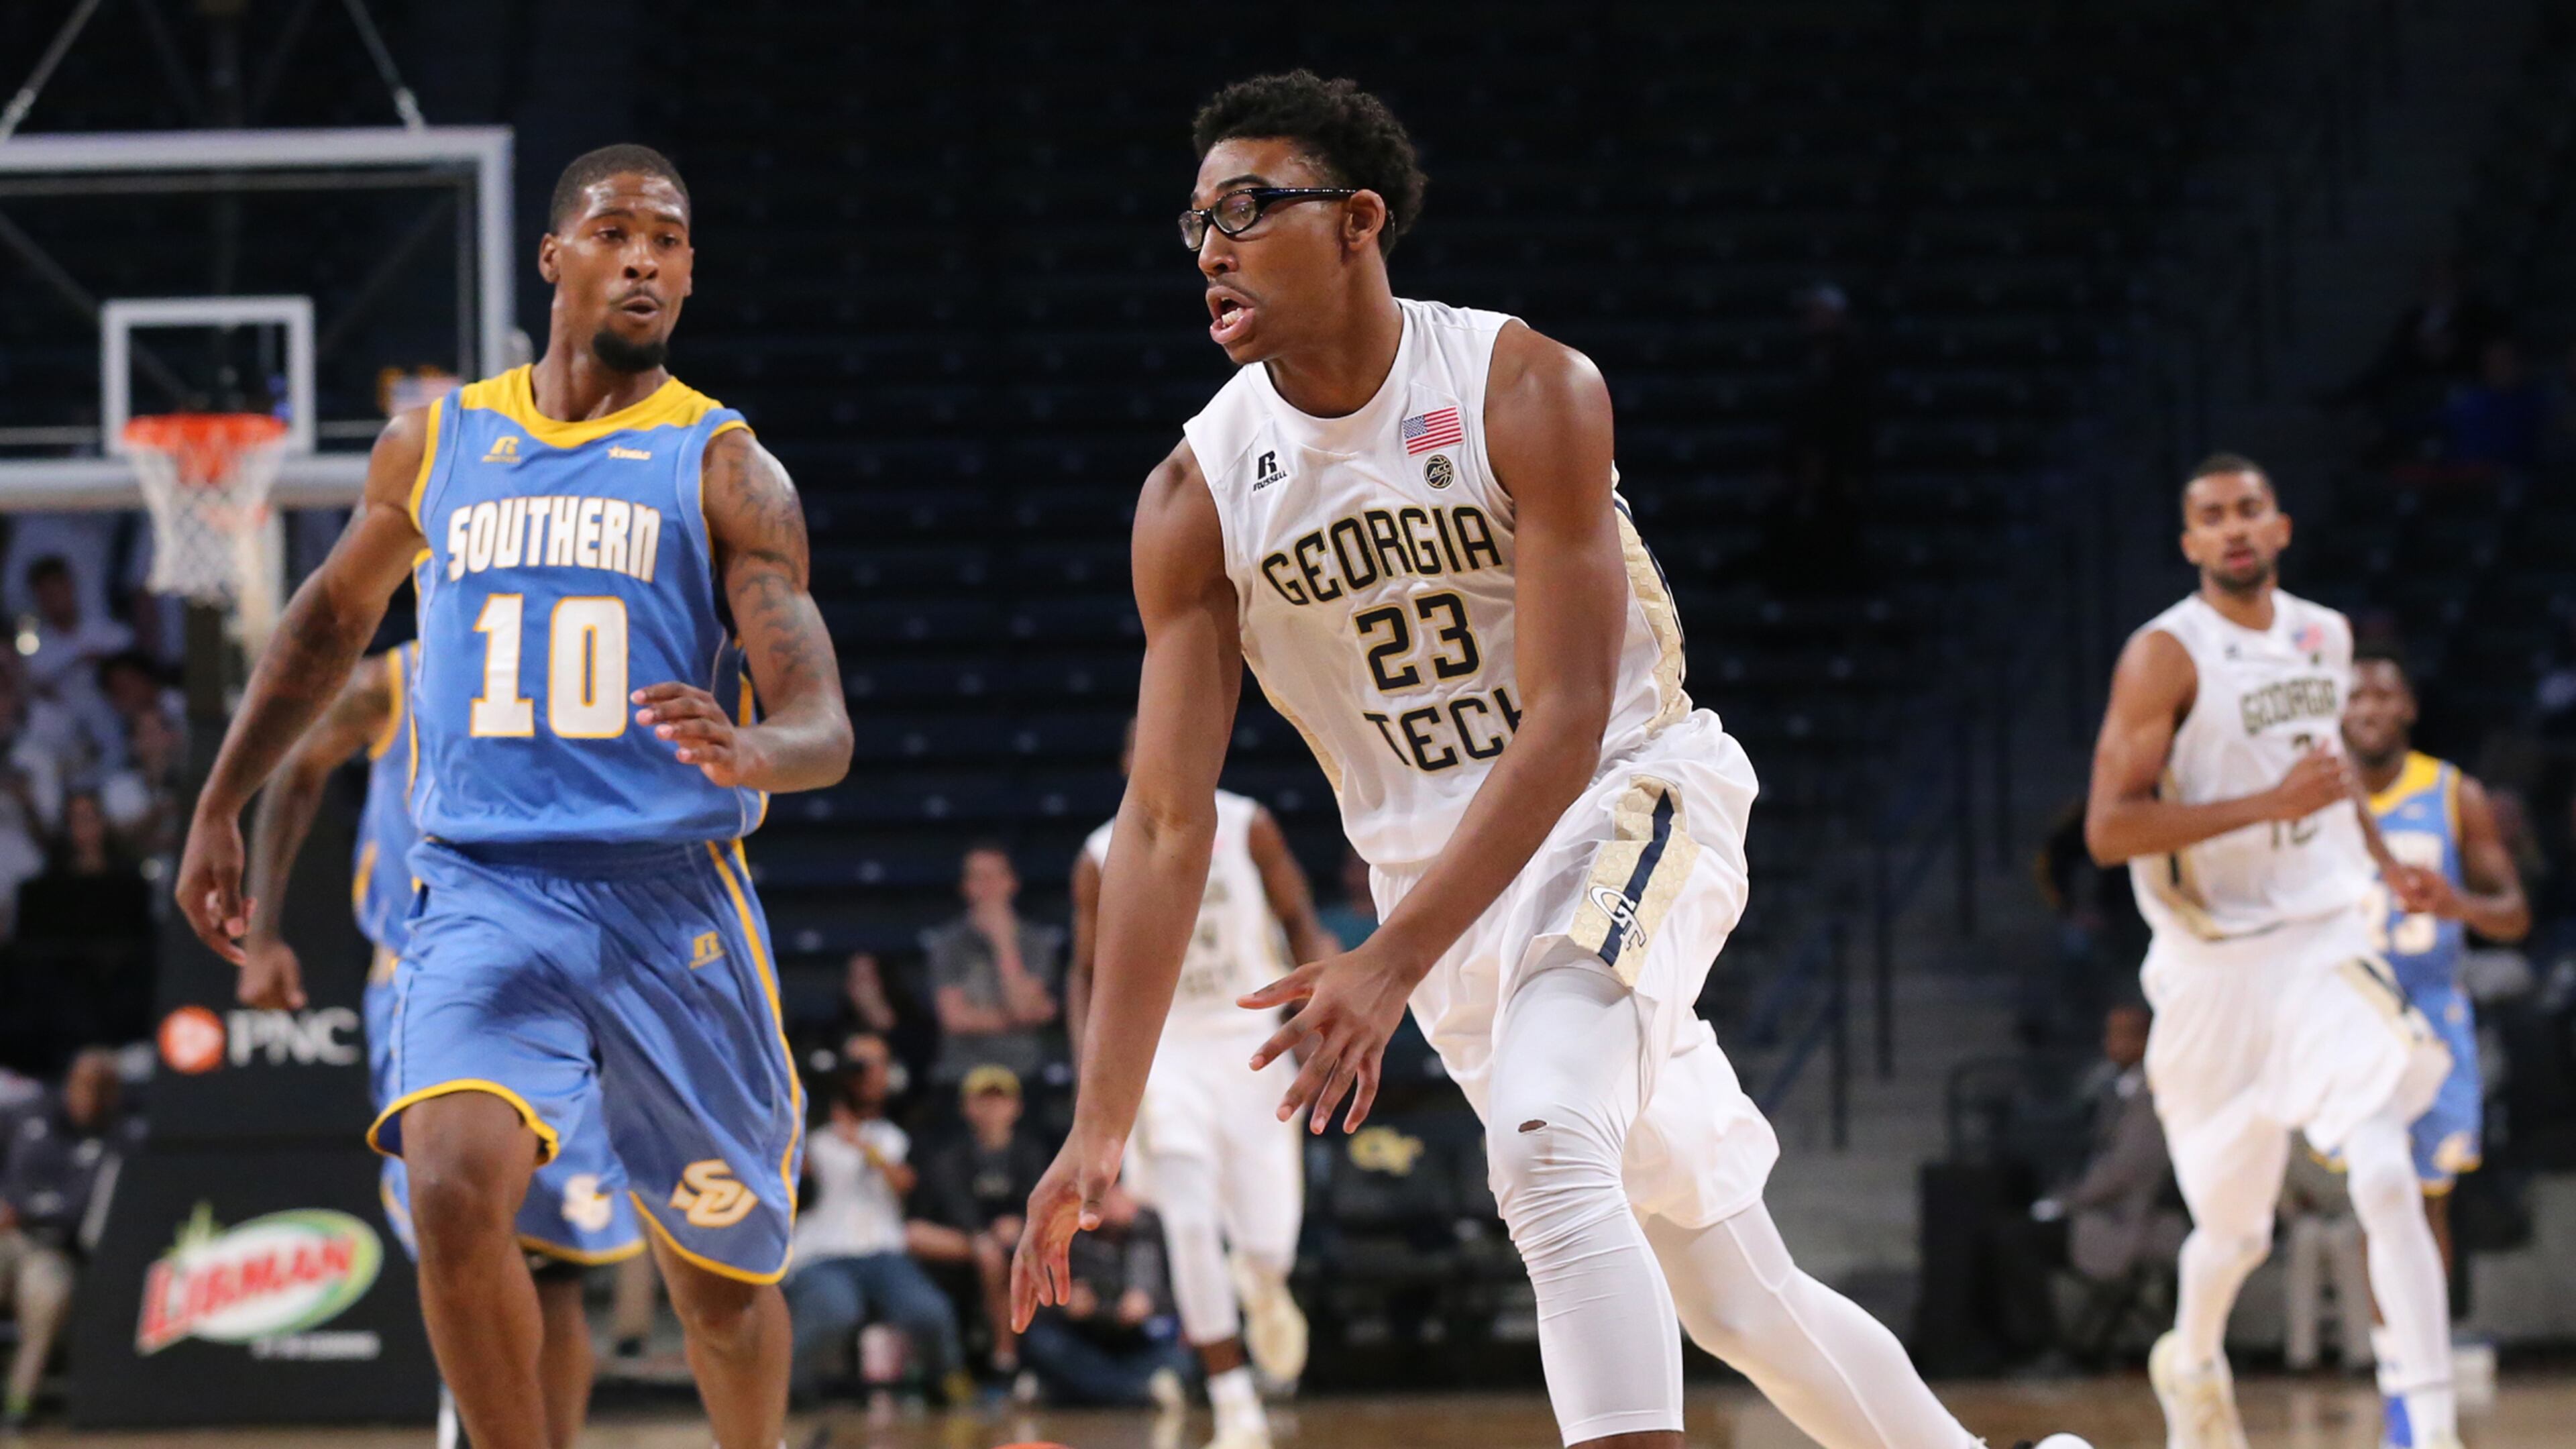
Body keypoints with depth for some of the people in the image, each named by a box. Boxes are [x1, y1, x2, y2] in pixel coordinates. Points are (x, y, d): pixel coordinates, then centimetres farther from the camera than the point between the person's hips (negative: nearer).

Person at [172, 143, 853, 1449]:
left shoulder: (725, 469, 0)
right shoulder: (437, 446, 10)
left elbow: (823, 728, -9)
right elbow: (334, 616, 27)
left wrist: (754, 755, -33)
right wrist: (220, 807, 25)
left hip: (671, 899, -1)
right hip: (483, 896, 1)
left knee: (722, 1273, 9)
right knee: (455, 1190, -25)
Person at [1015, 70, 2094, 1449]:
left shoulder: (1526, 392, -17)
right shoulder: (1196, 499, -7)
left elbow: (1565, 725, -22)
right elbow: (1166, 822, -8)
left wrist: (1393, 963, -32)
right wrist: (1099, 1125, -16)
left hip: (1628, 801, -4)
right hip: (1441, 870, 4)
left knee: (1547, 1144, -32)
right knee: (1738, 1297, 8)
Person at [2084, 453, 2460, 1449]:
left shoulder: (2327, 637, 8)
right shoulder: (2166, 655, -11)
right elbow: (2108, 829, -19)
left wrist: (2381, 860, 28)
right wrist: (2269, 805, -24)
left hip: (2326, 946, 3)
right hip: (2216, 968, -3)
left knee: (2386, 1179, -19)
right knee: (2236, 1229, 9)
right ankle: (2191, 1361, 43)